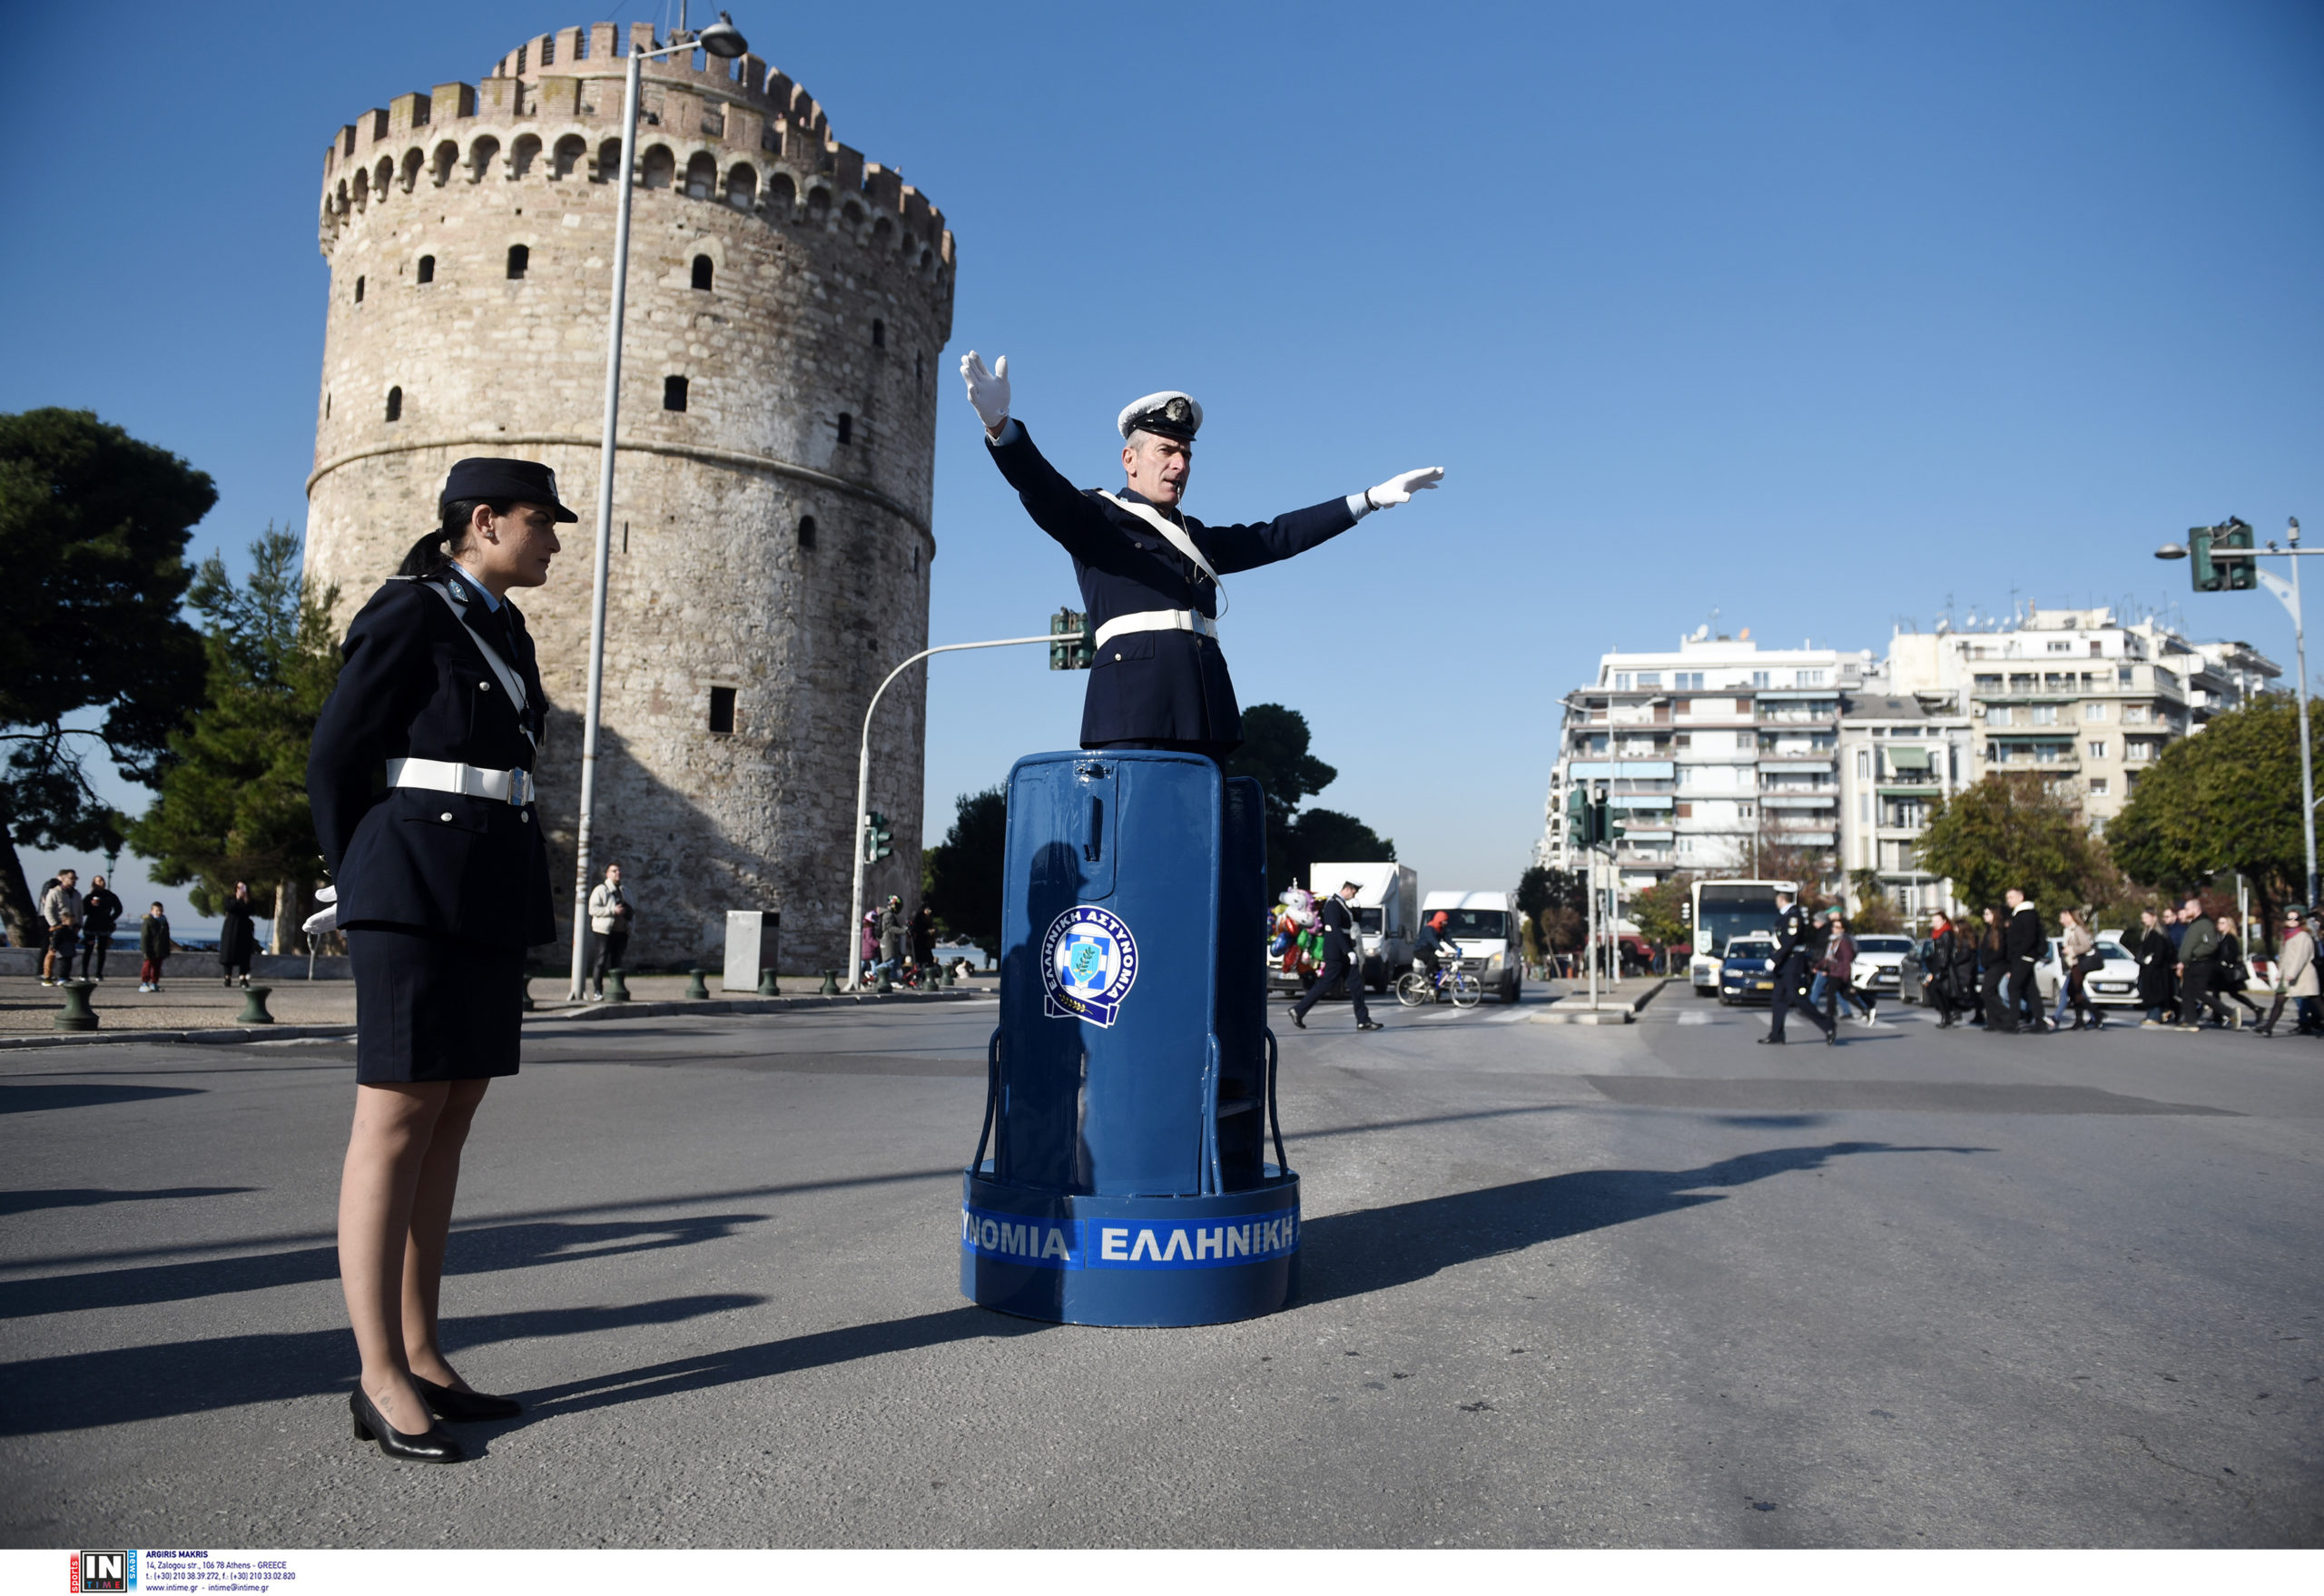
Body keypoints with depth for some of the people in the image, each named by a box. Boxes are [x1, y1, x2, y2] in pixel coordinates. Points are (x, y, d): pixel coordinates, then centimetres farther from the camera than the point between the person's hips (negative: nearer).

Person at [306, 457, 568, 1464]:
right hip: (417, 884, -8)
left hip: (493, 895, 8)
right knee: (399, 1118, -7)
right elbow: (333, 764, -5)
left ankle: (421, 1356, 15)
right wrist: (360, 893, -1)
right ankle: (380, 1381, -1)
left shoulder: (507, 632, 19)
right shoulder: (406, 615, -5)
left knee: (451, 1117, 8)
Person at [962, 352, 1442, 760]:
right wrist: (1000, 426, -30)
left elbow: (1274, 537, 31)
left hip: (1204, 720, 7)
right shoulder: (1097, 518, 9)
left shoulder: (1196, 537, 28)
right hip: (1134, 709, -6)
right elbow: (1044, 491, -9)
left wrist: (1370, 498, 33)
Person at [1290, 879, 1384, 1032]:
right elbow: (1335, 930, -24)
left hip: (1344, 952, 10)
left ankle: (1363, 1020, 3)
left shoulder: (1341, 904, 15)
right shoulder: (1333, 904, -16)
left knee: (1356, 984, 4)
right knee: (1325, 984, -4)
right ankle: (1298, 1011, 8)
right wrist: (1349, 951, -26)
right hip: (1336, 954, -10)